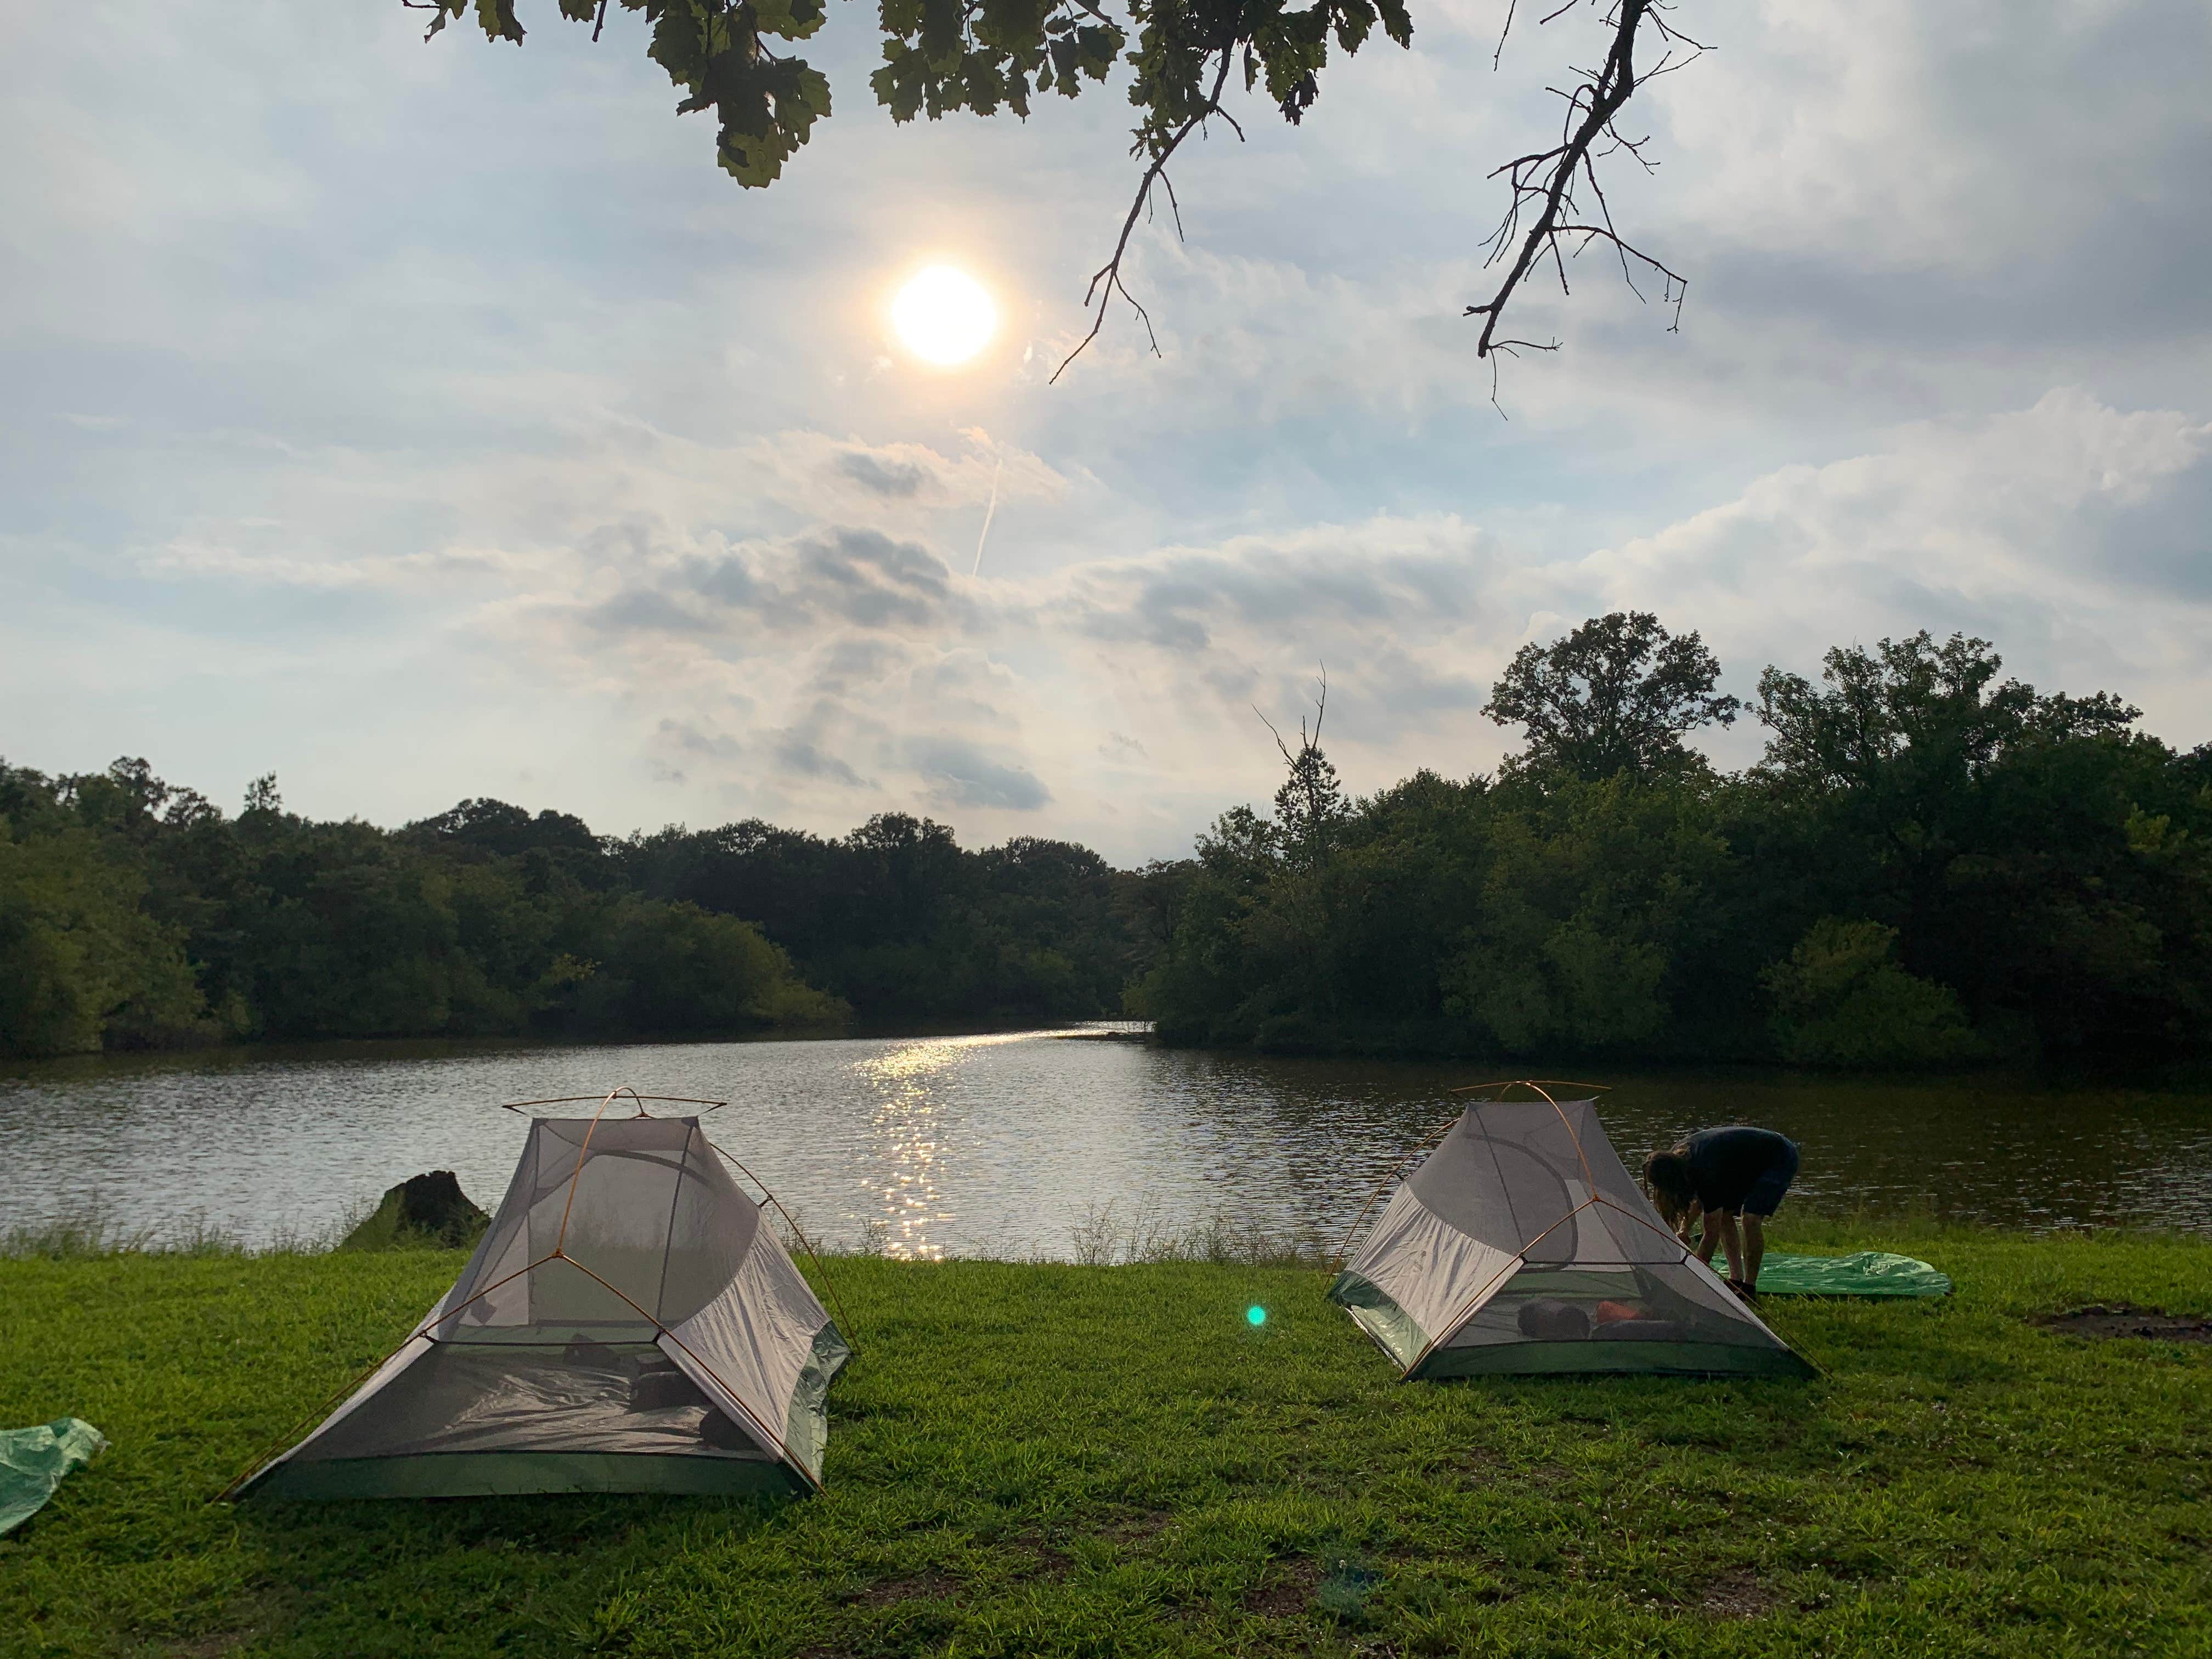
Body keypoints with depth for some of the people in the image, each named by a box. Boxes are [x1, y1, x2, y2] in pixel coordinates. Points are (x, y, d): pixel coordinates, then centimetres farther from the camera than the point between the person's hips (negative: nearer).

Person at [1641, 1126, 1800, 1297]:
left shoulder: (1708, 1173, -36)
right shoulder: (1682, 1156, -11)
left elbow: (1712, 1233, -29)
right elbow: (1699, 1200, 10)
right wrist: (1684, 1231, 1)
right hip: (1753, 1164, 9)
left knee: (1750, 1218, -23)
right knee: (1724, 1215, 1)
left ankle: (1749, 1288, -12)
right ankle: (1736, 1280, 6)